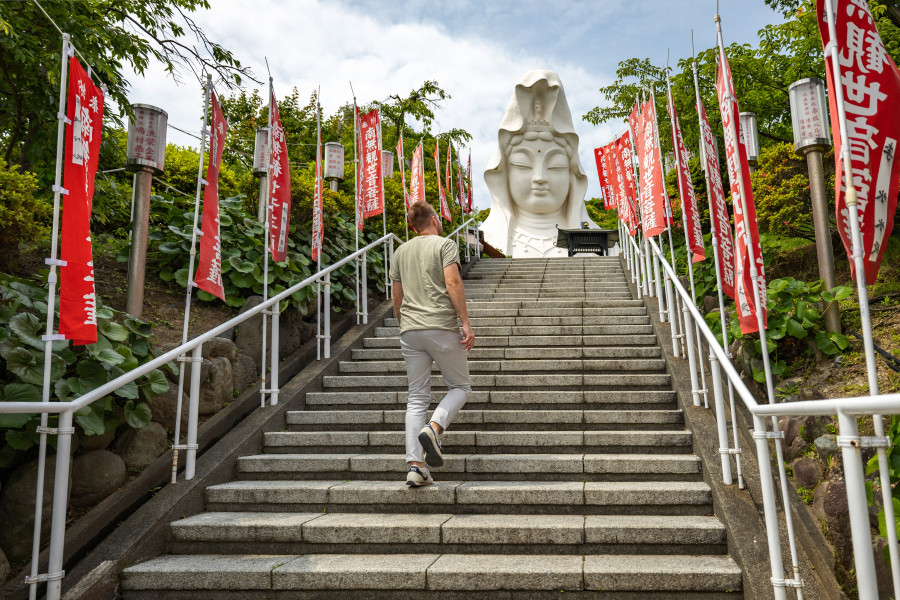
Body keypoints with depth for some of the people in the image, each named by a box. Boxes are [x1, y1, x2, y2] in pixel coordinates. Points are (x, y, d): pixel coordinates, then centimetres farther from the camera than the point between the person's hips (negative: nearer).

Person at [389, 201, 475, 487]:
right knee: (460, 385, 11)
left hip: (410, 331, 5)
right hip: (441, 327, -5)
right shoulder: (445, 244, 2)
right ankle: (433, 428, -14)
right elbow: (452, 284, -12)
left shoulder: (401, 252, 18)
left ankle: (415, 466, 1)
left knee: (417, 397, 7)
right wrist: (466, 324, -11)